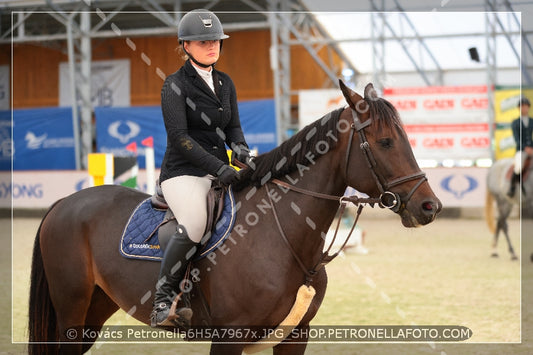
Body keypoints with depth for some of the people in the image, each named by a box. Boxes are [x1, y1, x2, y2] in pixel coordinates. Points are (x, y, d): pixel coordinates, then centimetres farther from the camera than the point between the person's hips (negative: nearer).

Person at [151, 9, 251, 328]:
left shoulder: (226, 83, 16)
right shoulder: (175, 85, -5)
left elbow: (233, 125, 17)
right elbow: (179, 136, -14)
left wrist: (239, 146, -8)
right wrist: (217, 167, -23)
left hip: (219, 171, 7)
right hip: (183, 172, -7)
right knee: (194, 225, -33)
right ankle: (162, 303, -24)